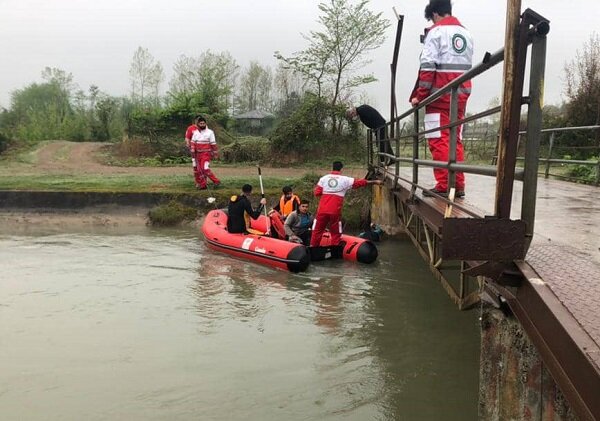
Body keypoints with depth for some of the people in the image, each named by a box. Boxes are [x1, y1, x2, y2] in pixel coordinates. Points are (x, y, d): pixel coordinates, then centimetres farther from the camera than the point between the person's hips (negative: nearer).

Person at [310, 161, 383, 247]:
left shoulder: (324, 178, 6)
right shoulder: (345, 180, 2)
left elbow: (317, 193, 3)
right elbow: (360, 182, 9)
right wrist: (375, 182, 18)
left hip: (322, 210, 2)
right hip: (335, 211, -2)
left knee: (317, 230, 11)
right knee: (335, 233, 10)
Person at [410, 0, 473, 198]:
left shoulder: (436, 31, -4)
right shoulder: (466, 33, 18)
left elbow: (427, 67, -11)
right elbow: (467, 66, 14)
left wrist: (419, 95, -9)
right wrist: (459, 89, 16)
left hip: (440, 95, -7)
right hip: (461, 94, 7)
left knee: (439, 140, -5)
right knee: (455, 140, 10)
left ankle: (443, 186, -9)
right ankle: (458, 185, 10)